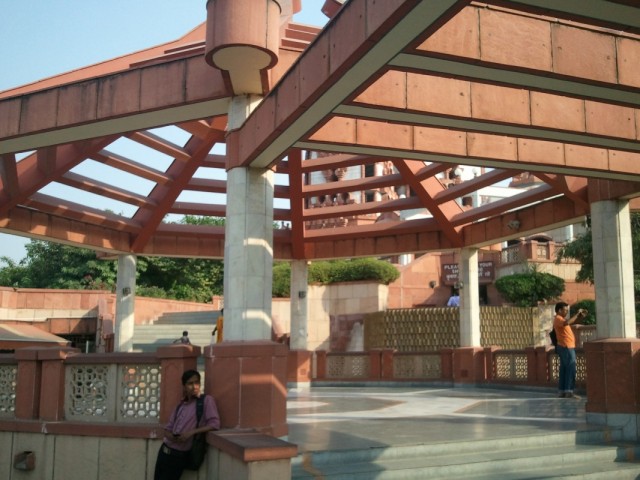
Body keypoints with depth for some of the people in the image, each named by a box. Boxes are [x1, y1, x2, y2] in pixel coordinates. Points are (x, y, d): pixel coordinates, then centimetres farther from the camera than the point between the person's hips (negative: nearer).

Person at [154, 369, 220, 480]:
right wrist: (171, 436, -11)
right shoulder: (181, 404, 11)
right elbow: (168, 428, 12)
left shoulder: (207, 400, -8)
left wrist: (192, 432, -23)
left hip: (178, 455, -6)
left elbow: (215, 424, -16)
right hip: (164, 450, 6)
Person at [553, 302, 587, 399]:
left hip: (565, 347, 10)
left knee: (564, 369, 9)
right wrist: (577, 314, -25)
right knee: (571, 369, -10)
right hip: (566, 348, -10)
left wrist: (581, 316, 8)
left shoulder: (561, 319, 19)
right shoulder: (558, 319, -12)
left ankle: (561, 391, 11)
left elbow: (573, 322, 25)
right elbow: (567, 323, -33)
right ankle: (569, 391, -11)